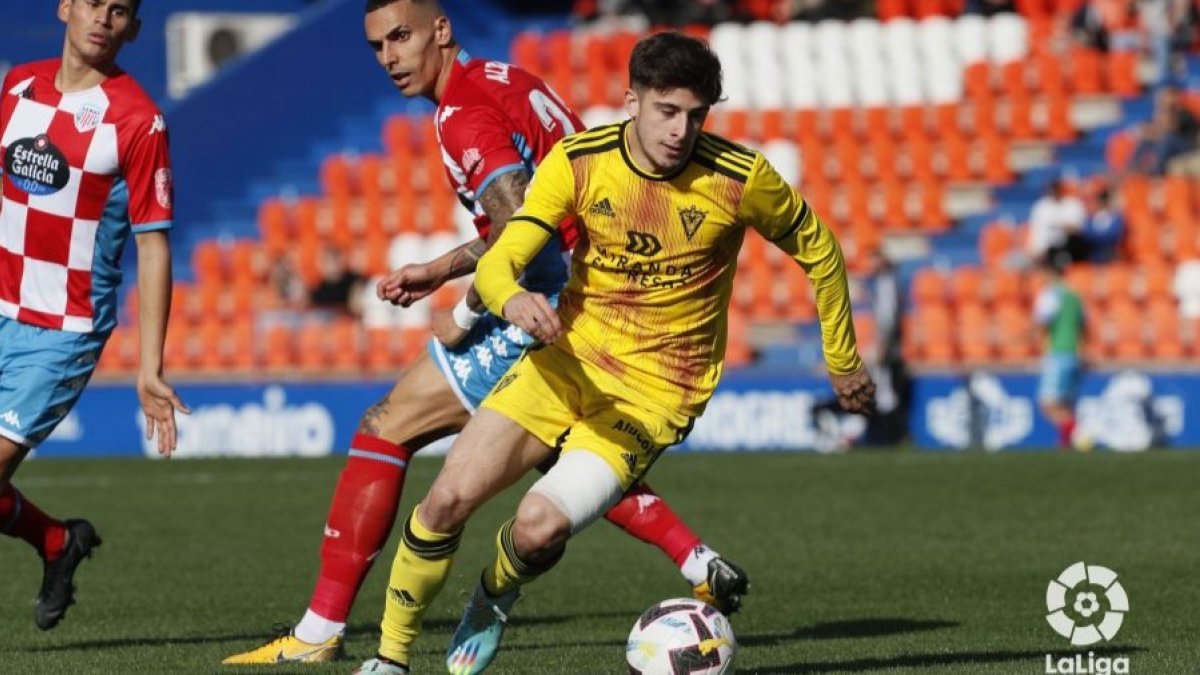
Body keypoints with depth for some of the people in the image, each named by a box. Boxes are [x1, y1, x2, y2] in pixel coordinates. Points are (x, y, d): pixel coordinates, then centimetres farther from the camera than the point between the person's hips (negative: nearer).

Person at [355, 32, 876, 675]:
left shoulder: (739, 178, -14)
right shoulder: (577, 162, -10)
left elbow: (817, 248, 4)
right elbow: (498, 263, -15)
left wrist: (843, 361, 14)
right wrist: (513, 299, -40)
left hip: (655, 396, -2)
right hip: (568, 360, 2)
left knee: (540, 526, -23)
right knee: (447, 499, -13)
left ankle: (494, 599, 13)